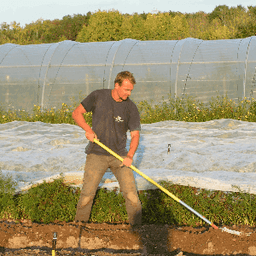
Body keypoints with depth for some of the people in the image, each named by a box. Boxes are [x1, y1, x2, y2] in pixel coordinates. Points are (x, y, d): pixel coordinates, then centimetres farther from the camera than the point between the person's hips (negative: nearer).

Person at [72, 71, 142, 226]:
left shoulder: (131, 108, -4)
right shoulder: (98, 97, -4)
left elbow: (135, 134, -6)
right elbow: (77, 113, 4)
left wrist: (130, 156, -23)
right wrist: (88, 130, -13)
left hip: (119, 156, 1)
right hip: (96, 155, -1)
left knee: (131, 192, -8)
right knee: (87, 194, -6)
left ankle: (137, 227, 4)